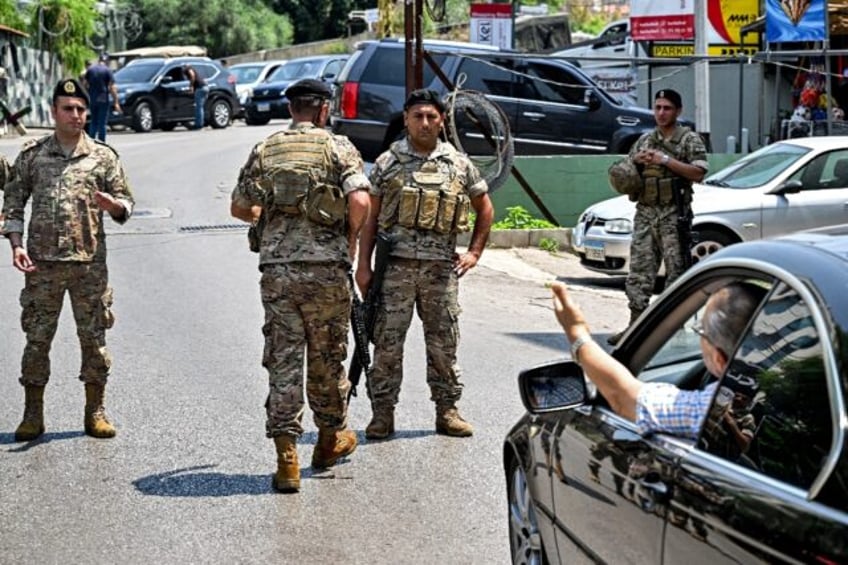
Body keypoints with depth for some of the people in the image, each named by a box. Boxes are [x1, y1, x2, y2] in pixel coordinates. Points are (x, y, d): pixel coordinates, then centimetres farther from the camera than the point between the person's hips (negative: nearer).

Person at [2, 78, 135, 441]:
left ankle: (95, 412, 15)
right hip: (42, 263, 0)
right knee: (36, 338, 4)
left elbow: (126, 204, 7)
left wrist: (112, 205, -16)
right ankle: (33, 415, 14)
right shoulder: (31, 155, 5)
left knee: (94, 338, 4)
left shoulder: (103, 157, 5)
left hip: (90, 263, 0)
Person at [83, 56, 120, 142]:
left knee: (93, 122, 15)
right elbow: (112, 87, -10)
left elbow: (85, 84, 8)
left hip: (92, 99, 4)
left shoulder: (90, 68, 6)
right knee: (102, 123, -1)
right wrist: (116, 102, -10)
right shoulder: (107, 70, -5)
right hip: (103, 99, -4)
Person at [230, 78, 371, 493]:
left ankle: (286, 457, -2)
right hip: (325, 268, -2)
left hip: (276, 268, 2)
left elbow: (239, 207, 14)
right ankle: (331, 439, 32)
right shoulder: (337, 148, -1)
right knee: (327, 358, 14)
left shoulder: (264, 151, 9)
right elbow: (360, 201, -15)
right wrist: (350, 236, 3)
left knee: (282, 361, 3)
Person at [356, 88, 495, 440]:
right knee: (387, 341, -1)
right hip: (396, 265, -1)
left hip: (441, 266, 1)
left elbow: (485, 209, 19)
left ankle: (447, 410, 17)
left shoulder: (459, 164, 8)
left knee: (444, 342, 7)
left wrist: (474, 252, 10)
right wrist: (364, 264, -1)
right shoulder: (387, 163, 4)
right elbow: (370, 217, 5)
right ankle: (383, 412, 7)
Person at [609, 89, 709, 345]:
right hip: (645, 213, 5)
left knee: (676, 271, -2)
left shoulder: (689, 139, 1)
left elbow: (699, 173, -12)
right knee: (639, 270, 3)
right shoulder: (644, 141, 17)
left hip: (673, 215, -5)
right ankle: (635, 326, 6)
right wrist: (636, 161, 1)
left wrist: (666, 160, -16)